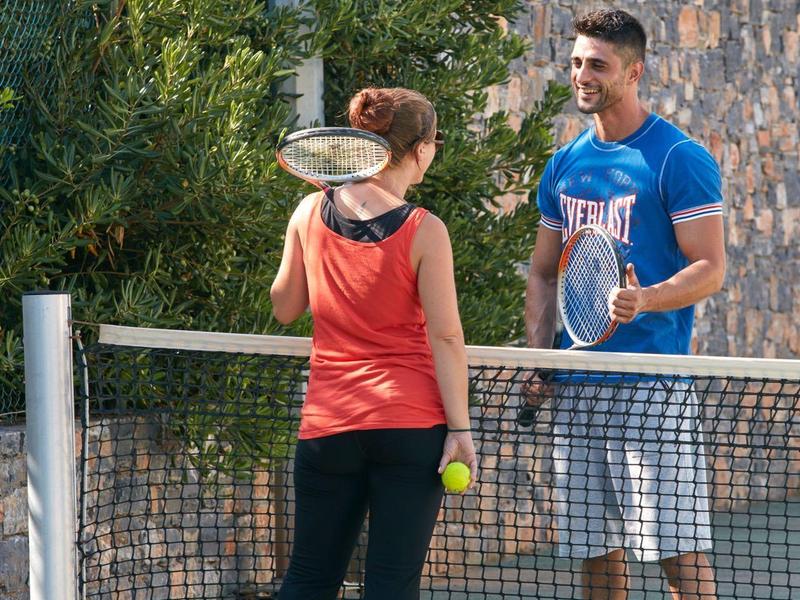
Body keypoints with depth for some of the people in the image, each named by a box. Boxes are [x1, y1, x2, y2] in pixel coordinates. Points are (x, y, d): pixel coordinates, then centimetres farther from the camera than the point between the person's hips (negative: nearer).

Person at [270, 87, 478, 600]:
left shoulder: (310, 212, 1)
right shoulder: (424, 231, -10)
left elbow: (285, 308, 13)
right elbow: (445, 336, -10)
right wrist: (460, 427, -7)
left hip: (327, 424, 3)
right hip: (411, 423, -3)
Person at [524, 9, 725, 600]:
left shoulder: (680, 158, -4)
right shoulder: (565, 165, 15)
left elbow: (710, 268, -9)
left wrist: (646, 299, -27)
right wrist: (538, 357, 7)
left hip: (652, 384, -6)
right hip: (575, 389, 6)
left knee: (678, 548, -8)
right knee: (596, 551, 8)